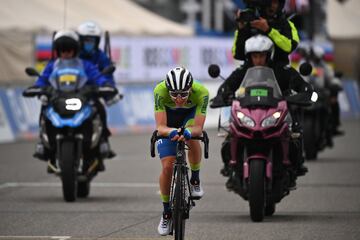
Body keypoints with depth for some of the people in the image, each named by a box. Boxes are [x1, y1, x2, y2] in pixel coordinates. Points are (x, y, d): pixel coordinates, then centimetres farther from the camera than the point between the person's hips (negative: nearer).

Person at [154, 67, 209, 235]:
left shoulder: (201, 92, -36)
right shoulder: (160, 91, -37)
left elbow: (198, 128, -39)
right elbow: (161, 127, -39)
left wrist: (189, 131, -61)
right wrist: (171, 132, -61)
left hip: (190, 115, 0)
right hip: (168, 124, 0)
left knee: (191, 138, -35)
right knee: (167, 167, -12)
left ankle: (195, 180, -9)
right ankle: (167, 213, 9)